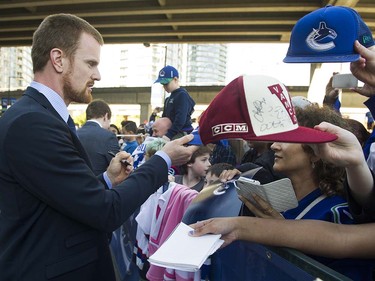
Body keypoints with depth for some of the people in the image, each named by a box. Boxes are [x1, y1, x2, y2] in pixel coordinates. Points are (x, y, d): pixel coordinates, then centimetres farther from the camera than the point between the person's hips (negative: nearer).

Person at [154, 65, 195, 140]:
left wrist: (169, 135, -27)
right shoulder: (168, 99, 20)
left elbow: (180, 120, -20)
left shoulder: (182, 95, -9)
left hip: (182, 134, -9)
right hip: (172, 134, 9)